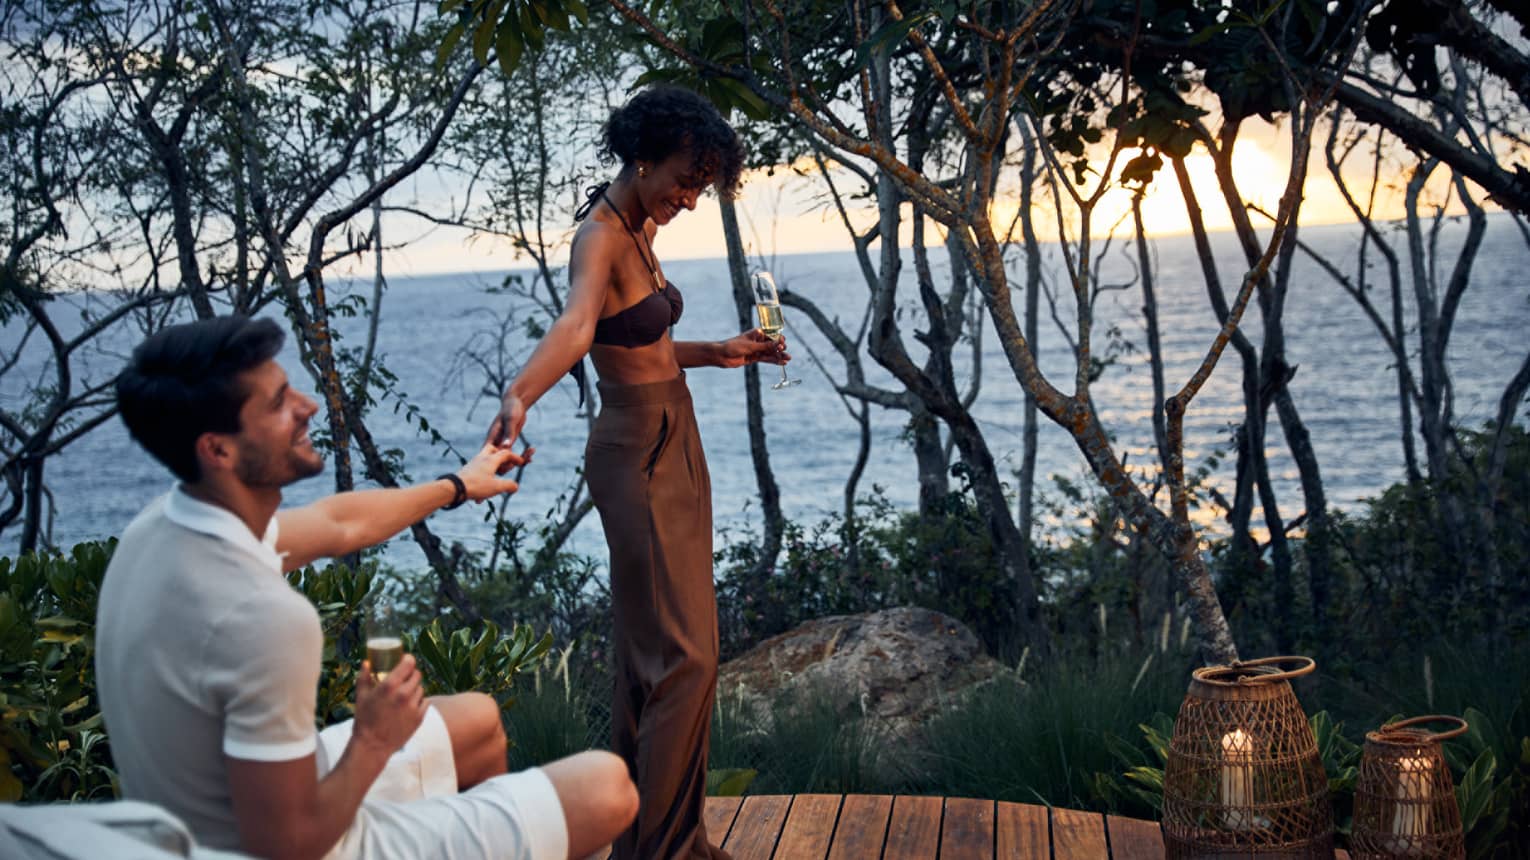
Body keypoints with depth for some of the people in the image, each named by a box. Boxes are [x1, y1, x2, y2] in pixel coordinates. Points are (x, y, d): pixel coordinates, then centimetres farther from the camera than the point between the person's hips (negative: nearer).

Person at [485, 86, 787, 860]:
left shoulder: (637, 232, 9)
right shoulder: (598, 237, -19)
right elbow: (577, 323, -41)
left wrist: (720, 353, 20)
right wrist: (521, 392, -58)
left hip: (674, 445, 10)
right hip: (638, 455, -10)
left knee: (650, 644, 16)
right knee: (685, 654, -8)